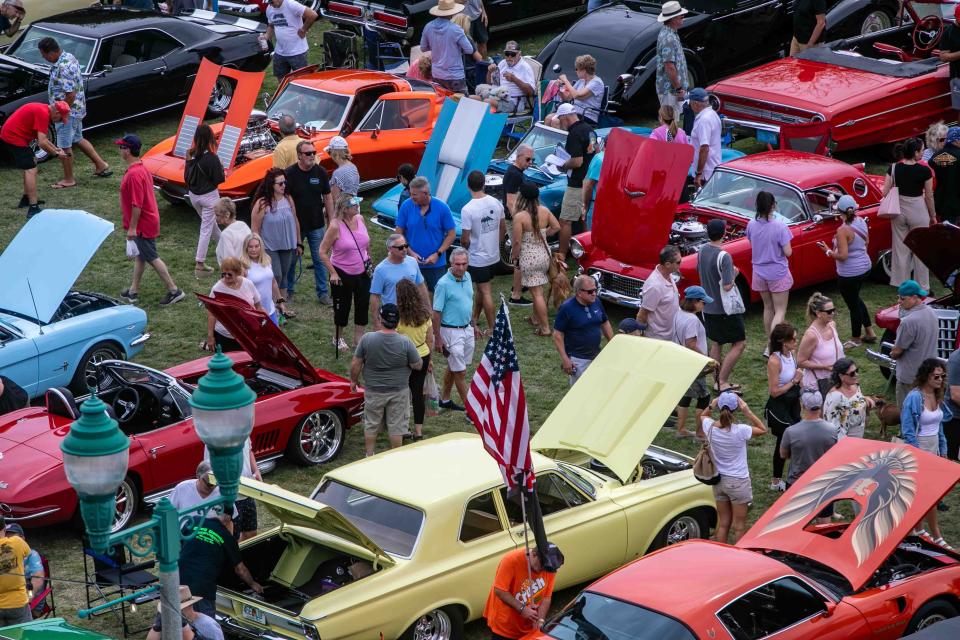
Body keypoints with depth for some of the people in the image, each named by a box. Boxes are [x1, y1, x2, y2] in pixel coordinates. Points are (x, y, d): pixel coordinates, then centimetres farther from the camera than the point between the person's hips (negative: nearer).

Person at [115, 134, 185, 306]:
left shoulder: (133, 174, -26)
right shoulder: (141, 168, 5)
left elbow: (137, 204, -27)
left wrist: (132, 228, -21)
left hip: (143, 225, -10)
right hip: (148, 220, 10)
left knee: (152, 258, 0)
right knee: (140, 255, 17)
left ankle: (174, 290, 5)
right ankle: (133, 291, 28)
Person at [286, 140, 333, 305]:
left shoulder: (320, 172, -2)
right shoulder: (289, 173, -11)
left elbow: (328, 197, 6)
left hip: (317, 225, 2)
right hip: (295, 224, -2)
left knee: (320, 260, 5)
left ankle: (323, 293, 14)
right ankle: (287, 291, 26)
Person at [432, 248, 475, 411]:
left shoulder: (467, 277, 3)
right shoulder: (443, 284, -20)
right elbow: (436, 312, -16)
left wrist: (473, 324, 22)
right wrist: (437, 338, -15)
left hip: (467, 329, 8)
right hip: (451, 332, -7)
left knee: (453, 368, 19)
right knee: (460, 372, -2)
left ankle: (444, 399, 32)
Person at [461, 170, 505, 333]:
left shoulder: (467, 210, -23)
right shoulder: (496, 203, -5)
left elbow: (465, 240, -20)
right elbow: (503, 229, 6)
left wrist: (464, 246, 2)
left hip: (477, 258, -6)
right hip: (494, 256, 6)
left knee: (485, 292, 4)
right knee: (481, 288, 22)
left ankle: (491, 328, 11)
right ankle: (474, 318, 39)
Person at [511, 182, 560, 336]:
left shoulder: (519, 216, -20)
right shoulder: (544, 211, -5)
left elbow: (517, 242, -17)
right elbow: (556, 227, 7)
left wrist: (513, 257, -2)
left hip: (529, 257, -6)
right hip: (544, 254, 6)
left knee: (537, 293, 1)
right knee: (538, 289, 24)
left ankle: (545, 327, 3)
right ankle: (536, 318, 39)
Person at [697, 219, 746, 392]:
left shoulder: (702, 250, 0)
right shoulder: (724, 256, -24)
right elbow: (727, 286, -27)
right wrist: (735, 274, -8)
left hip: (708, 307, 8)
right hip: (725, 308, -8)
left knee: (715, 344, 18)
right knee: (739, 343, 2)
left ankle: (719, 381, 24)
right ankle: (722, 381, -4)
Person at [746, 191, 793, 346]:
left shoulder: (751, 225, -8)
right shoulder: (779, 226, -22)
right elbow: (788, 252, -18)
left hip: (759, 273, 5)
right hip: (778, 273, -5)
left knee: (768, 307, 21)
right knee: (780, 311, 3)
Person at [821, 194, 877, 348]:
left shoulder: (843, 230, -26)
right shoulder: (861, 222, -3)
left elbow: (842, 256, -26)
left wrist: (828, 251, -9)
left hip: (850, 273, -8)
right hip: (865, 266, 8)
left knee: (853, 304, 10)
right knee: (856, 298, 28)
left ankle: (856, 339, 28)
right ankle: (870, 332, 35)